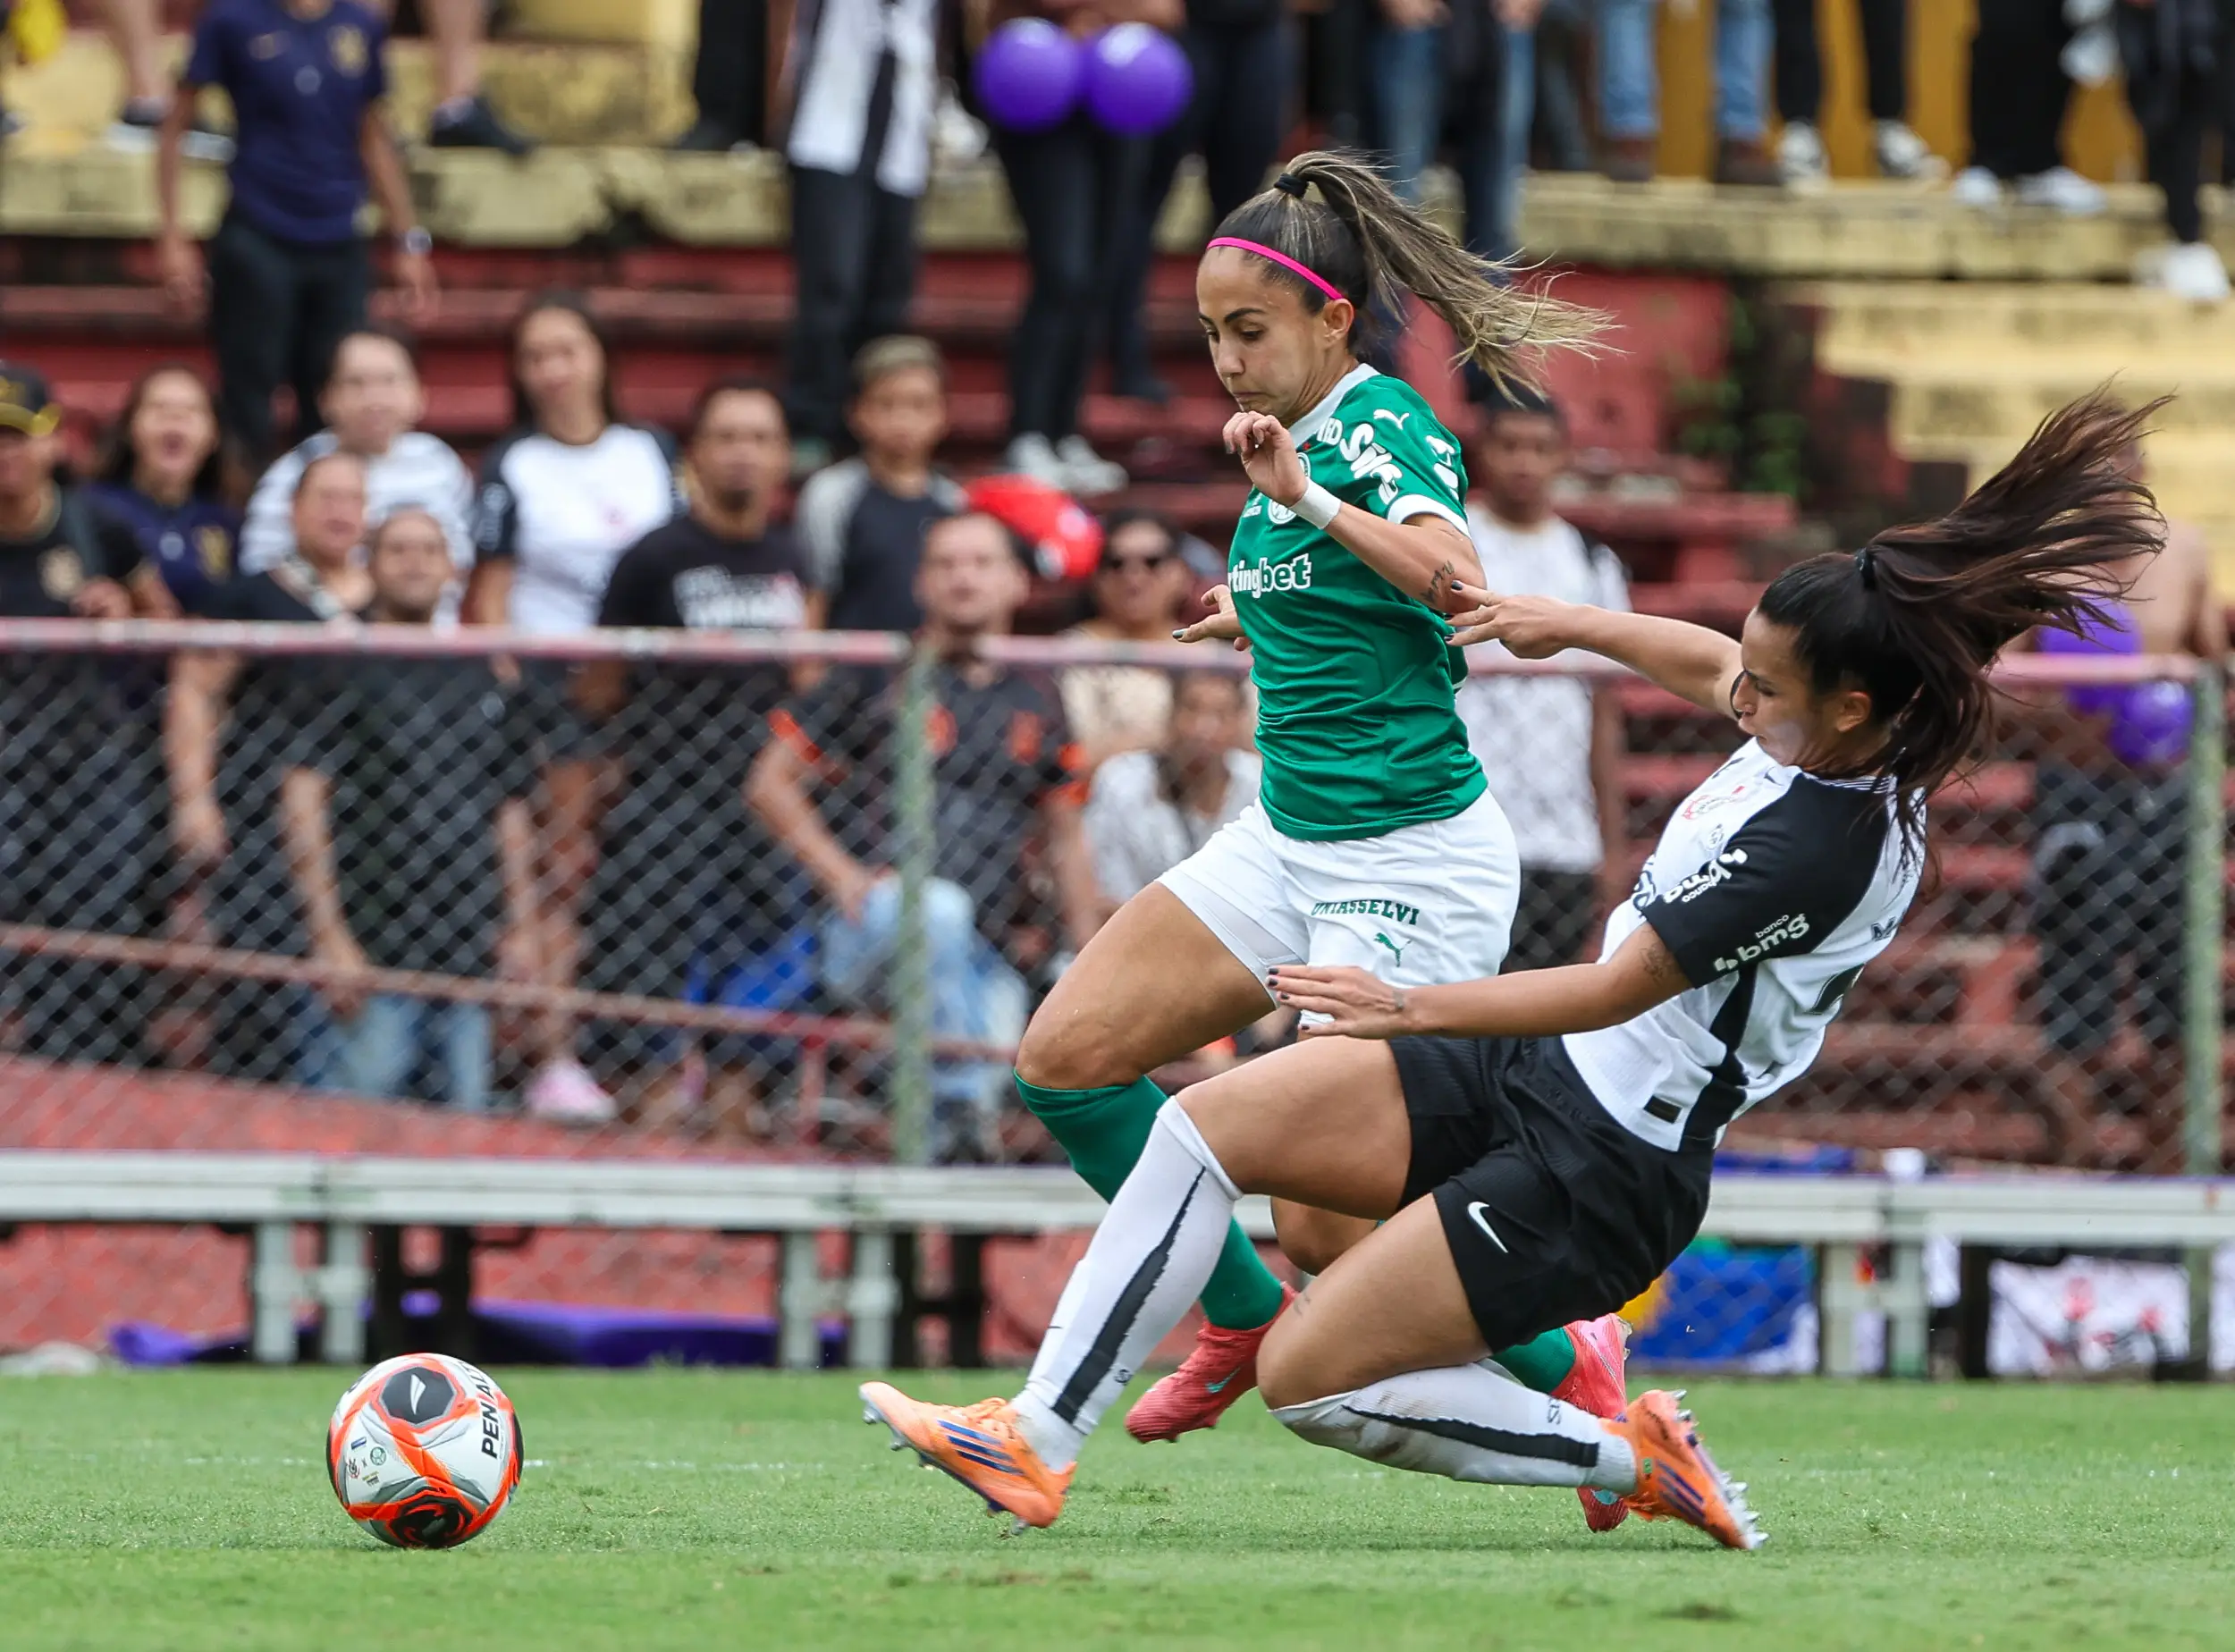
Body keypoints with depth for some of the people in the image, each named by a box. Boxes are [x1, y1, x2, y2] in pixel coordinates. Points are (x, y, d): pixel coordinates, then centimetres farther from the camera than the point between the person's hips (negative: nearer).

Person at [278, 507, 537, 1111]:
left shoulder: (479, 679, 17)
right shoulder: (342, 669, -2)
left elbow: (511, 812, 22)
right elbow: (302, 801, -8)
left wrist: (521, 928, 13)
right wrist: (329, 939, -15)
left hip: (469, 965, 6)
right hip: (368, 958, -6)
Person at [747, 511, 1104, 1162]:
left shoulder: (1035, 704, 16)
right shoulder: (878, 680, 4)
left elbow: (1066, 840, 23)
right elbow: (769, 784, 3)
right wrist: (842, 875, -10)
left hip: (982, 958, 4)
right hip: (867, 932, -4)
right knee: (940, 905, -39)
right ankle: (959, 1108, -36)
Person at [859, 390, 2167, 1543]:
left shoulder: (1823, 845, -27)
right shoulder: (1828, 733, -1)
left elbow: (1612, 991, -25)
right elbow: (1704, 658, 25)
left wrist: (1415, 1009, -21)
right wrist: (1572, 623, 32)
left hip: (1600, 1170, -10)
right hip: (1531, 1080, 10)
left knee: (1309, 1382, -10)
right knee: (1208, 1122, -2)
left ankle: (1630, 1460, 2)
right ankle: (1036, 1441, -3)